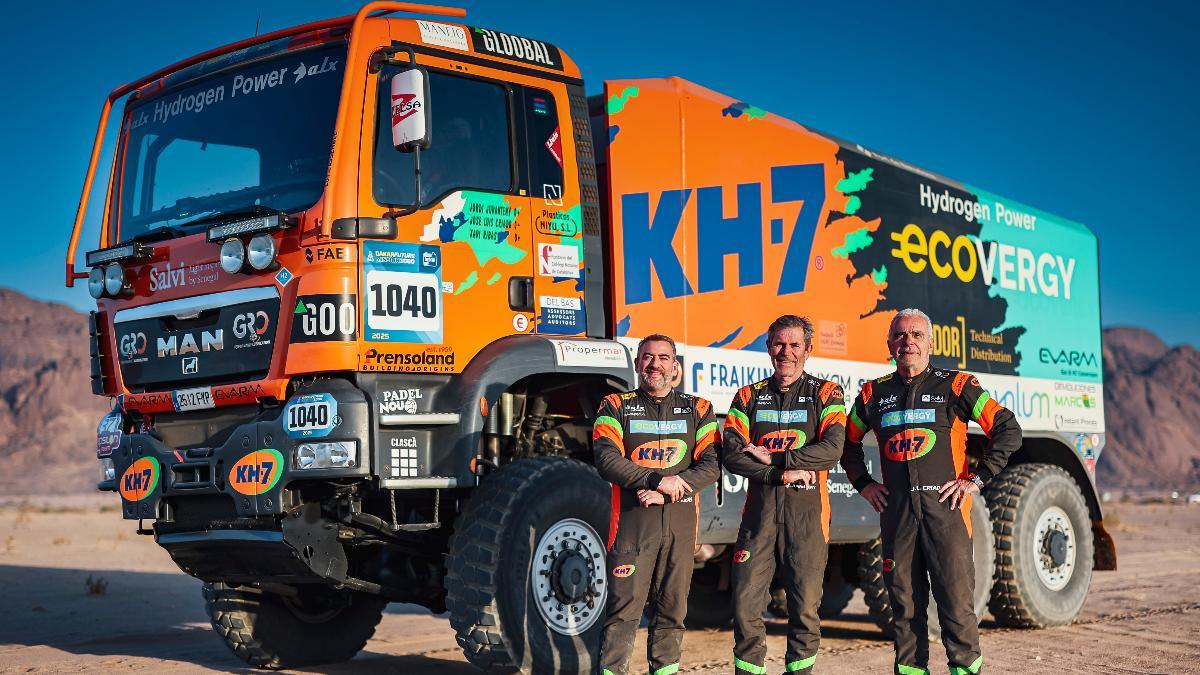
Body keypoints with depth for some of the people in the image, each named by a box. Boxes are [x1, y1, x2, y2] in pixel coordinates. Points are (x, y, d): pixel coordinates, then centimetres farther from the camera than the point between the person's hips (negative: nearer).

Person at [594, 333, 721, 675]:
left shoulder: (698, 410, 12)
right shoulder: (616, 407, 7)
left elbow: (711, 465, 0)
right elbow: (607, 458, -7)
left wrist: (665, 493, -12)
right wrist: (657, 480, -18)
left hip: (681, 522, 2)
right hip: (632, 522, -2)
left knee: (672, 609, 8)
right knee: (623, 609, -5)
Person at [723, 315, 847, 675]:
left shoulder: (825, 394, 6)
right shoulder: (749, 397, 12)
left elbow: (831, 450, -10)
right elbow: (731, 453, -1)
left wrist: (772, 457, -10)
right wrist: (781, 472, -14)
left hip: (807, 509, -2)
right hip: (759, 508, 2)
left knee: (805, 605, 2)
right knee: (746, 601, -1)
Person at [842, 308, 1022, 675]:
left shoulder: (954, 385, 3)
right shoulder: (874, 393, 13)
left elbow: (1007, 429, 2)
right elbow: (849, 441, 28)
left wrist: (976, 479, -4)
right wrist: (863, 484, 15)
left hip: (945, 507, -3)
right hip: (896, 512, 3)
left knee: (956, 601, -5)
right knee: (905, 604, 7)